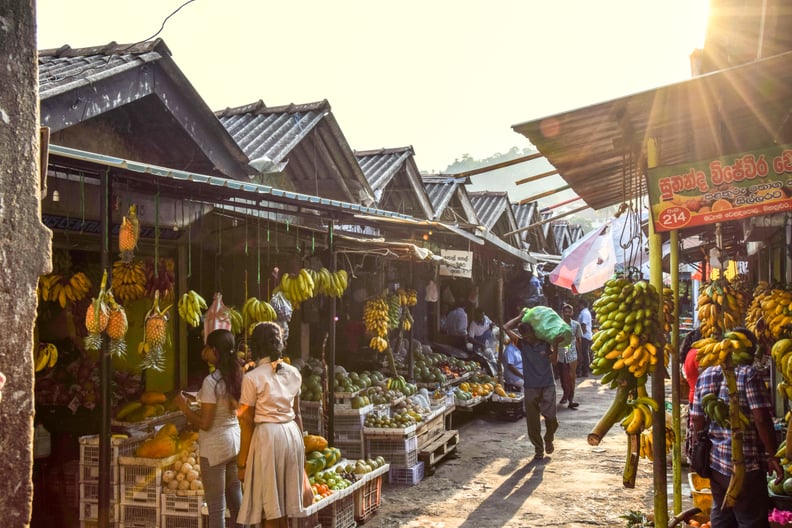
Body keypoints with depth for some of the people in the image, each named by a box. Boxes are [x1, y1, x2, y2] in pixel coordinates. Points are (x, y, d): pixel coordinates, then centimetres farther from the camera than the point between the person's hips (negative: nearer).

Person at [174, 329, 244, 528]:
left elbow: (204, 423, -18)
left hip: (215, 446, -7)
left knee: (216, 507, 0)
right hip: (234, 440, 8)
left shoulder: (211, 381, -19)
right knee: (236, 502, 15)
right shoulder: (235, 376, 3)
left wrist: (184, 407, -6)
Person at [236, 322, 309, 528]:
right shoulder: (293, 373, 4)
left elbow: (248, 424, -10)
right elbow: (297, 414, 11)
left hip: (267, 437, -6)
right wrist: (301, 445, 21)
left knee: (270, 505, 6)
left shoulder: (253, 378, -12)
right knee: (283, 504, 17)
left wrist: (242, 461, -4)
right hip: (292, 434, 6)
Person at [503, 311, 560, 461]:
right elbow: (506, 328, -6)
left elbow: (553, 360, -9)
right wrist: (520, 317, 0)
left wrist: (556, 345, -19)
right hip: (530, 387, 1)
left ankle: (548, 439, 20)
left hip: (547, 385, -1)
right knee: (532, 421, 3)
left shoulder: (545, 343, 0)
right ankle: (538, 449, 19)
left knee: (550, 416, -11)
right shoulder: (522, 344, 1)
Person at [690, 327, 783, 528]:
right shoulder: (749, 374, -12)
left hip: (715, 461, 6)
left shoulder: (705, 376, 6)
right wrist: (772, 456, -9)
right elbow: (761, 419, -18)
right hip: (745, 464, -6)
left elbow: (697, 421, 8)